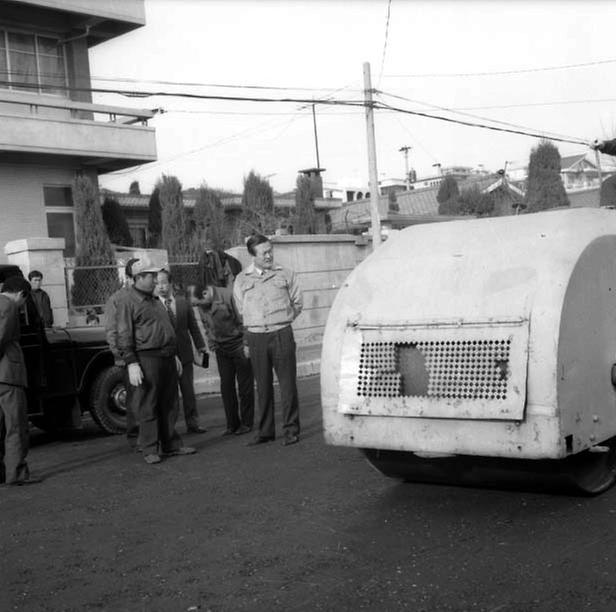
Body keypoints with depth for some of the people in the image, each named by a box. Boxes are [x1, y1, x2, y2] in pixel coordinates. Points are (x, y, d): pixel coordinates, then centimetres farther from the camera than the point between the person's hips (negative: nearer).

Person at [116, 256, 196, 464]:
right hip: (146, 359, -8)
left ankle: (171, 444, 19)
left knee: (169, 404, 11)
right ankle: (150, 450, 5)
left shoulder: (155, 300, 20)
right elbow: (124, 336, -11)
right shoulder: (127, 302, -6)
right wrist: (131, 363, -17)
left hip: (166, 358, 8)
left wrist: (174, 354, 23)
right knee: (148, 407, -2)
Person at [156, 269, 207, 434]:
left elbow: (193, 326, 10)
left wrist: (200, 346, 4)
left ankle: (192, 423, 19)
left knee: (188, 391, 10)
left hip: (184, 354, 4)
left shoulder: (183, 302, 7)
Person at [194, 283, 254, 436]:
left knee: (244, 385, 2)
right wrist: (211, 342, 7)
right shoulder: (201, 304, 1)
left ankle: (246, 423, 12)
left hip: (239, 344, -5)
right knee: (226, 386, 4)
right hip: (221, 348, 5)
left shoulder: (229, 295, -19)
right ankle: (232, 424, 13)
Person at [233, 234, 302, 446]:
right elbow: (241, 311, 14)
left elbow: (297, 304, 12)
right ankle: (265, 431, 15)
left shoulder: (285, 275, 6)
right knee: (263, 386, 7)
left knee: (287, 384, -2)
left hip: (282, 335, -1)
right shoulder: (242, 280, 8)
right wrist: (246, 341, 12)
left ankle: (291, 429, 6)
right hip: (255, 337, 1)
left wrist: (280, 322, 9)